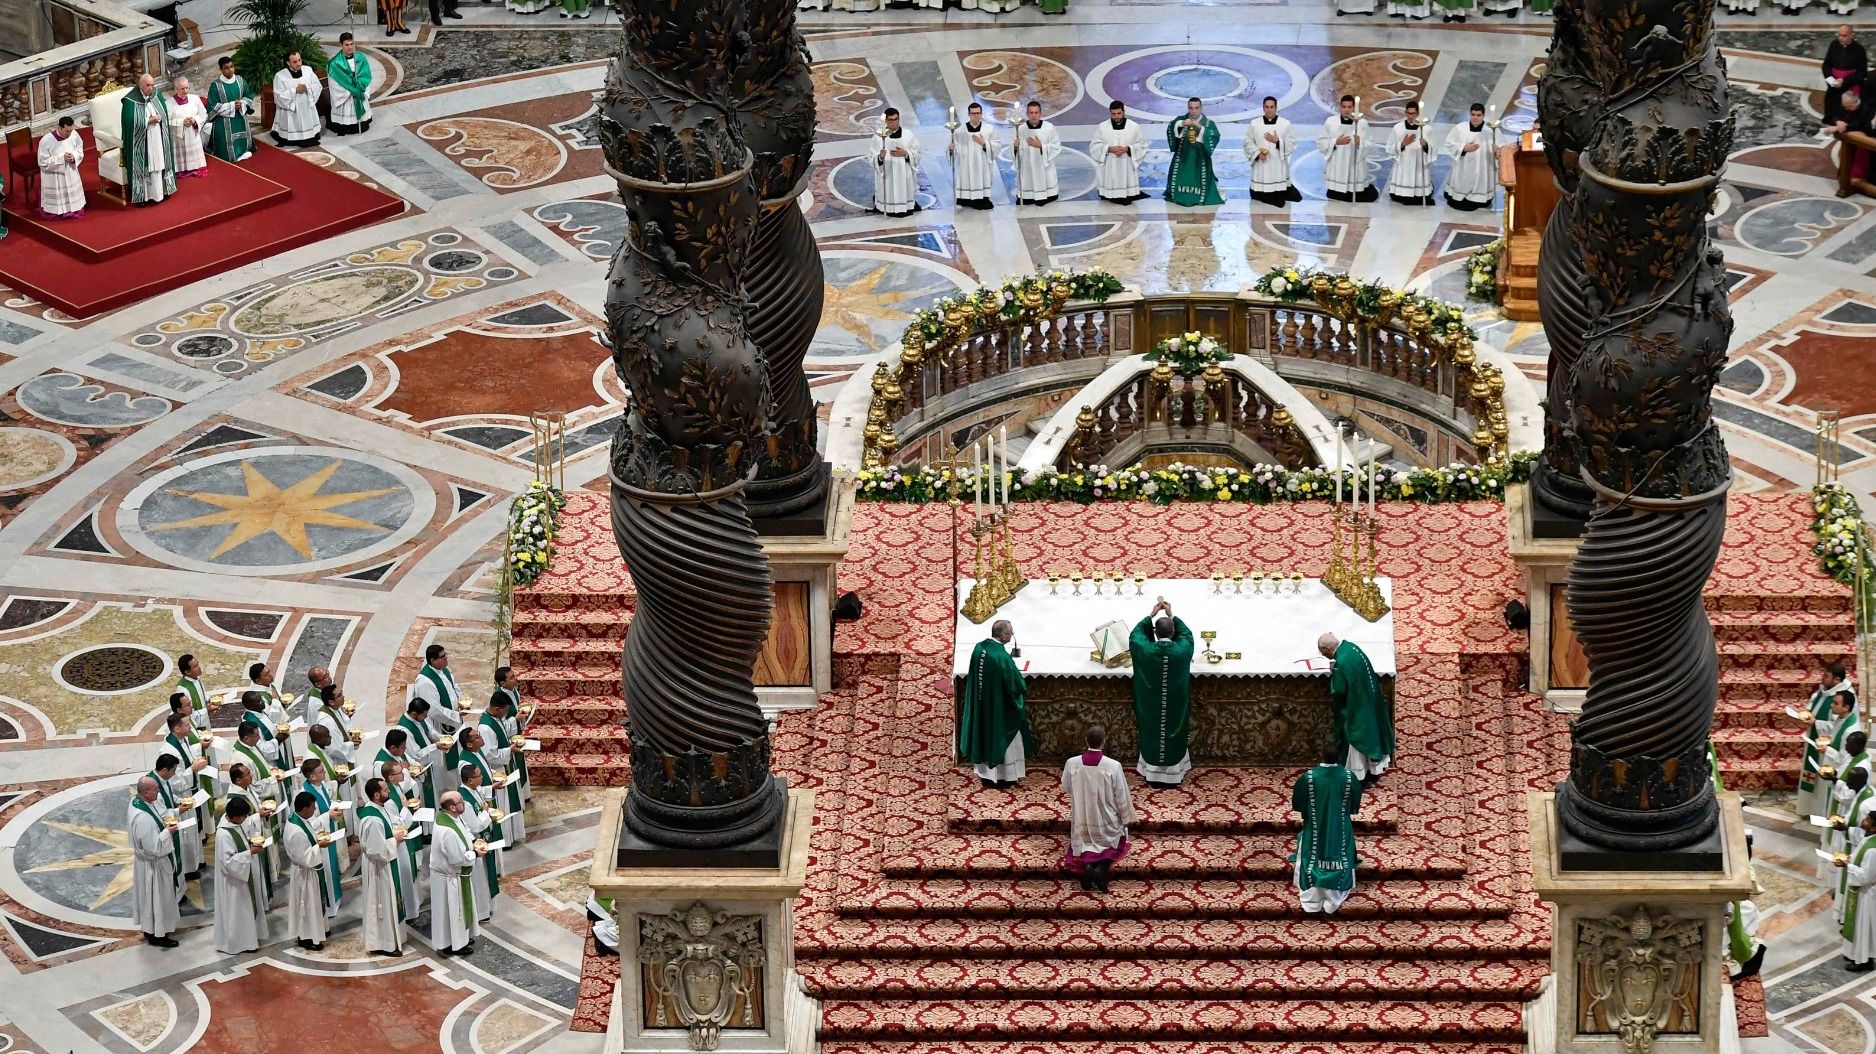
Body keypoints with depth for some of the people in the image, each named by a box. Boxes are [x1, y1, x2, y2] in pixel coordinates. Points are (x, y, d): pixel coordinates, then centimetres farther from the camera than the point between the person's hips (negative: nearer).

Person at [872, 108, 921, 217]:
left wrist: (905, 153, -16)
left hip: (904, 175, 1)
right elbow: (872, 159, -7)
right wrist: (880, 157, -30)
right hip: (886, 175, -1)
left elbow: (916, 154, 3)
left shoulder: (908, 135, 3)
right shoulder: (879, 136, -3)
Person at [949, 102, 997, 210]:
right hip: (966, 167, -1)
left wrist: (984, 143, -13)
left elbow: (996, 146, 1)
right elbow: (951, 146, -3)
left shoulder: (989, 129, 6)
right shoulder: (959, 131, 1)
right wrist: (950, 148, -25)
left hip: (983, 167, 1)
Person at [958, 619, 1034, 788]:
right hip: (1000, 707, -7)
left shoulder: (979, 648, -7)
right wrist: (1018, 676, 1)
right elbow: (1016, 684, -22)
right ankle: (1004, 777, 19)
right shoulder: (1002, 657, -28)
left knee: (984, 736, 19)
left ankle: (985, 774, 29)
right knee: (1003, 740, 10)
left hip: (981, 705, 7)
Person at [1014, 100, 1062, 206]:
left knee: (1041, 203, 3)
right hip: (1026, 169, 1)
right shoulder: (1020, 129, -4)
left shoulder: (1049, 128, -6)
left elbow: (1057, 147, -5)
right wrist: (1015, 146, -25)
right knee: (1025, 202, 4)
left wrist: (1041, 146, -17)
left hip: (1044, 168, -1)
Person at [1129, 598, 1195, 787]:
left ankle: (1153, 775, 24)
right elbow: (1186, 633, 5)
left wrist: (1152, 614, 4)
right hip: (1176, 707, 0)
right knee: (1174, 737, 16)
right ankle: (1174, 774, 27)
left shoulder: (1146, 650, -20)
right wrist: (1171, 615, 9)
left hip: (1151, 708, 0)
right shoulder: (1182, 650, -18)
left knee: (1153, 738, 15)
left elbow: (1135, 634, 2)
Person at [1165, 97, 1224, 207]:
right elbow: (1170, 128, -16)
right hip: (1182, 159, 2)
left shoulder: (1208, 123, -1)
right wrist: (1181, 124, -36)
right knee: (1178, 180, 7)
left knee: (1201, 180, -2)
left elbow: (1215, 136, -19)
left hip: (1200, 160, -2)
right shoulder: (1181, 119, 3)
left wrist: (1200, 127, -31)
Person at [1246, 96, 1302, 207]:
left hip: (1278, 168, -1)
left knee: (1280, 201, -1)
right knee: (1259, 198, 0)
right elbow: (1248, 143, 4)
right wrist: (1257, 153, -13)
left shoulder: (1286, 124, 1)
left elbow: (1291, 144, -1)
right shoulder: (1255, 124, 3)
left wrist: (1277, 141, -16)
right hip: (1261, 168, 1)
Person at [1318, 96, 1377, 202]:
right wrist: (1336, 142, -13)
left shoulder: (1362, 123, -3)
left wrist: (1360, 143, -24)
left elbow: (1369, 145, -3)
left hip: (1355, 168, -1)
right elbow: (1321, 142, 3)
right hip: (1336, 169, 1)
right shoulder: (1330, 121, 0)